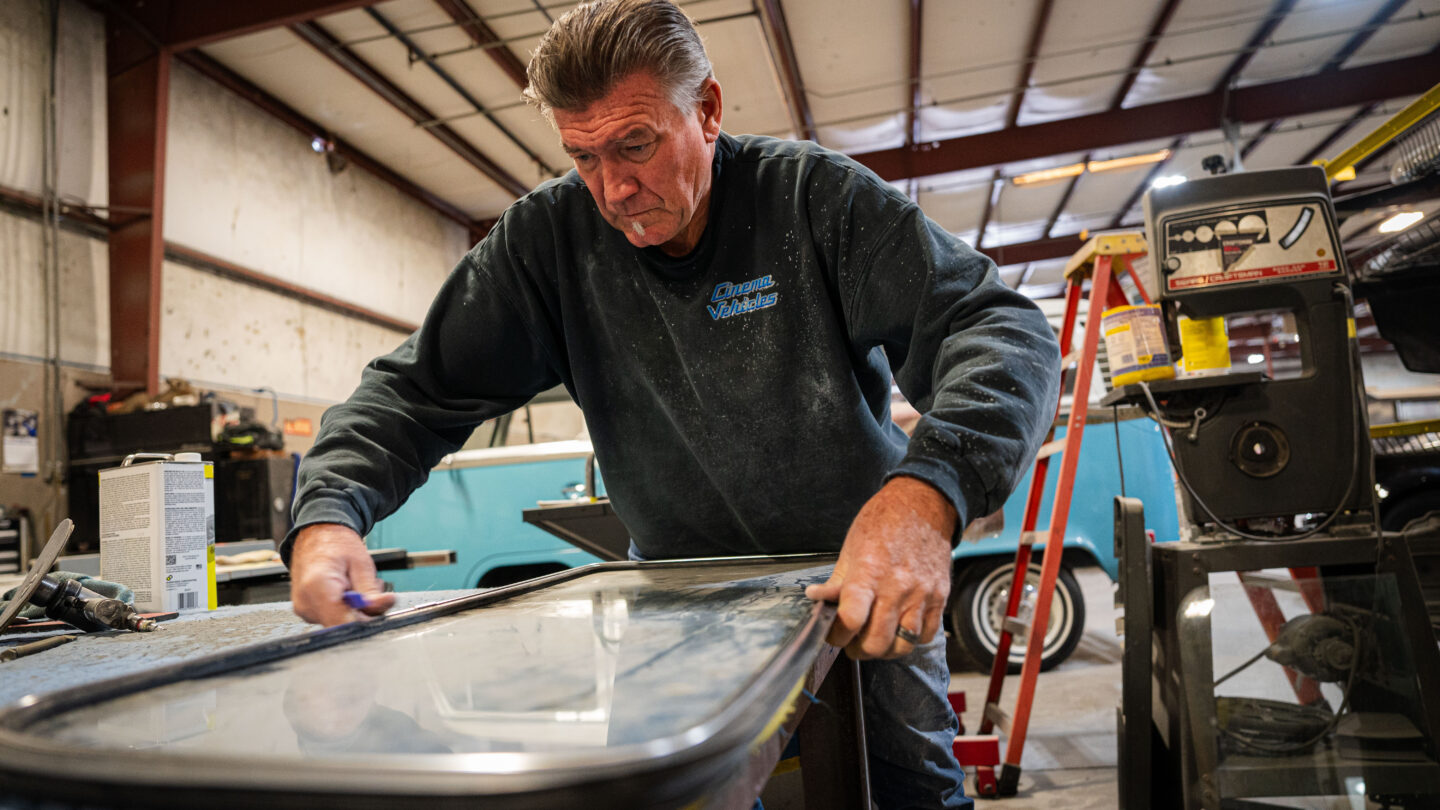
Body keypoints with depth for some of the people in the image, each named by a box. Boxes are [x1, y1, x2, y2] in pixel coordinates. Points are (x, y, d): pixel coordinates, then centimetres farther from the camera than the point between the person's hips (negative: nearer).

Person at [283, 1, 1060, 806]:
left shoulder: (819, 195, -16)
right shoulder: (549, 236, -9)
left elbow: (1004, 328, -24)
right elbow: (420, 386, -8)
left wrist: (929, 488, -45)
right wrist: (328, 512, -28)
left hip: (867, 587, 0)